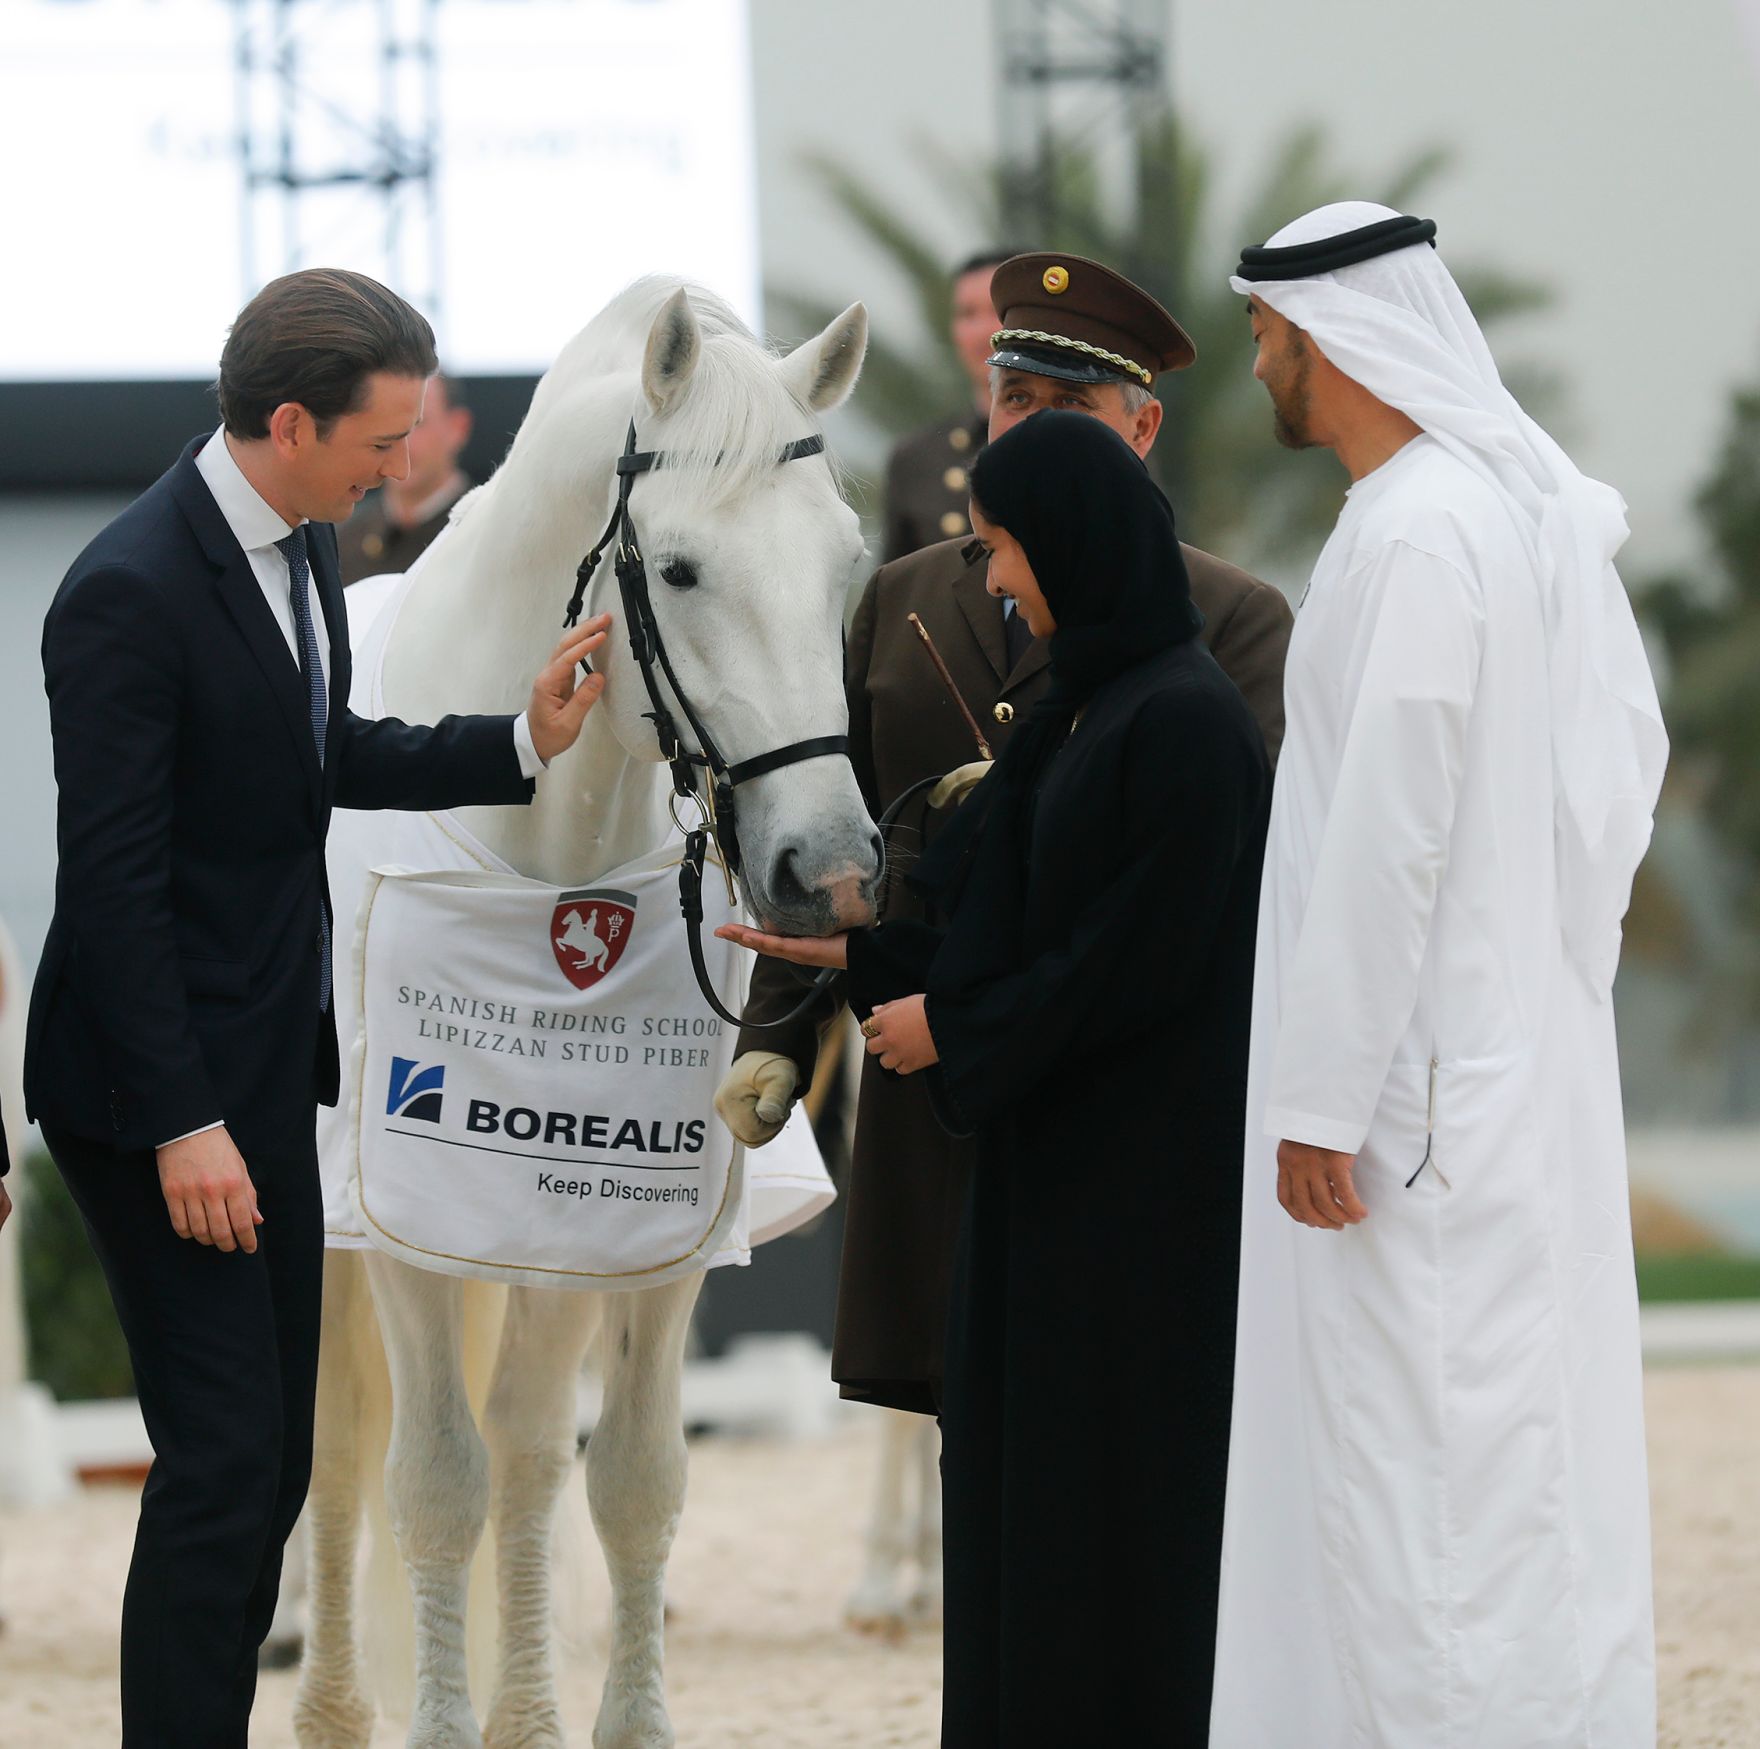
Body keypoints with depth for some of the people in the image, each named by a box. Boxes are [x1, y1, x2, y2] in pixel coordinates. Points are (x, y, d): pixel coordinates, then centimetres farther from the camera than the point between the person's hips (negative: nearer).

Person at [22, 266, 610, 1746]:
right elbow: (113, 882, -22)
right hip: (161, 1090, -9)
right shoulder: (132, 593, -21)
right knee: (225, 1457, -10)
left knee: (276, 1456, 12)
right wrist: (181, 1124, -23)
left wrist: (522, 744, 9)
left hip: (266, 1069, 9)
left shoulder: (306, 547, 7)